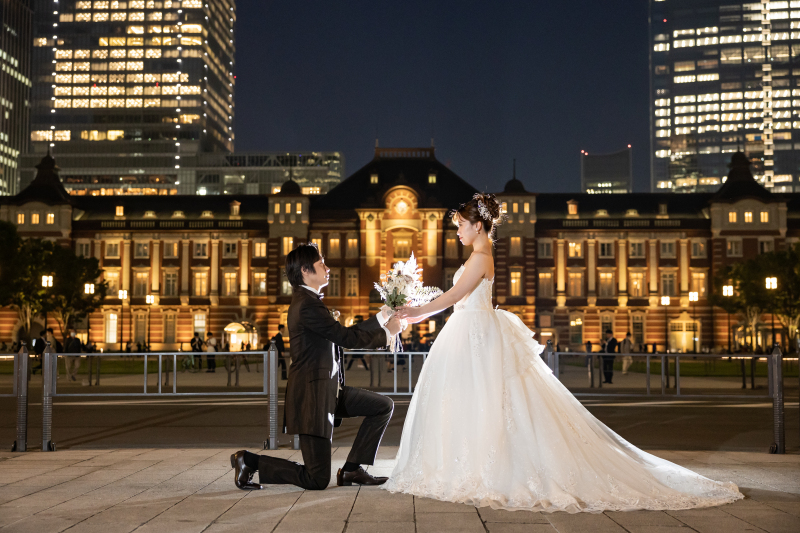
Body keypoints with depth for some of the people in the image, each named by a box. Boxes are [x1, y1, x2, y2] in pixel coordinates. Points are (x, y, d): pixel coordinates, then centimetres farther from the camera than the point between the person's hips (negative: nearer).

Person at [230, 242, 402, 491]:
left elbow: (344, 333, 18)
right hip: (312, 395, -10)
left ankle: (352, 469, 13)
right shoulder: (307, 305, -19)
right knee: (317, 480, -7)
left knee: (383, 406, 9)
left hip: (329, 390, 10)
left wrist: (381, 318, 17)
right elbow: (346, 338, -17)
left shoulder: (310, 301, 14)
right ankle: (249, 460, 5)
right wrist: (386, 333, -4)